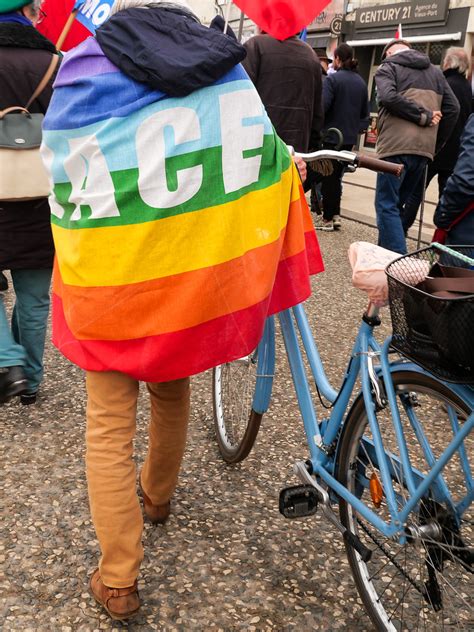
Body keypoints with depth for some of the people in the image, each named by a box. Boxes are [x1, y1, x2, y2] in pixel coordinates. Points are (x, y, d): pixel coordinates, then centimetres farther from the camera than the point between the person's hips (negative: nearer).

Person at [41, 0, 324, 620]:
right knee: (172, 391, 27)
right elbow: (265, 154, 8)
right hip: (197, 280, 4)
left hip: (115, 284, -3)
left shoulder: (84, 74, -8)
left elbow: (65, 198, -1)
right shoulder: (226, 66, -1)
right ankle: (158, 496, 50)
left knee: (110, 427, 9)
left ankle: (118, 581, 15)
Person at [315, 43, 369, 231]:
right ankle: (335, 214, 16)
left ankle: (327, 218, 6)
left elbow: (322, 106, -20)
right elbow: (365, 112, 14)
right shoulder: (361, 82, 9)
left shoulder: (333, 79, -13)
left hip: (331, 136, -6)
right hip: (349, 138, 6)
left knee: (328, 177, 2)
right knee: (337, 176, 16)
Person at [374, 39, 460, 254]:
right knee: (395, 204, 17)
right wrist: (436, 144, 16)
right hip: (425, 150, 6)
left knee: (387, 206, -4)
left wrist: (422, 116, -9)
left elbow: (389, 97, -14)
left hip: (396, 147, -6)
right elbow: (452, 108, 14)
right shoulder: (435, 71, 22)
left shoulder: (388, 68, 6)